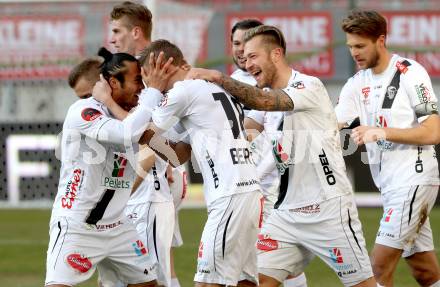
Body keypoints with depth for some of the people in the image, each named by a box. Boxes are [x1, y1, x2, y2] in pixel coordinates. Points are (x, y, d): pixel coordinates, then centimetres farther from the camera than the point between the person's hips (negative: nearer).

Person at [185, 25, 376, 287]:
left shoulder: (309, 87, -11)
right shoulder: (269, 99, 13)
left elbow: (263, 102, -26)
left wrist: (218, 78, -26)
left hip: (328, 209, -7)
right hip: (288, 211, 7)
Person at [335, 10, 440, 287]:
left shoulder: (410, 73, -10)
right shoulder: (358, 83, 11)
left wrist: (384, 132, -22)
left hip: (414, 178, -7)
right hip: (389, 182, 7)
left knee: (380, 265, -13)